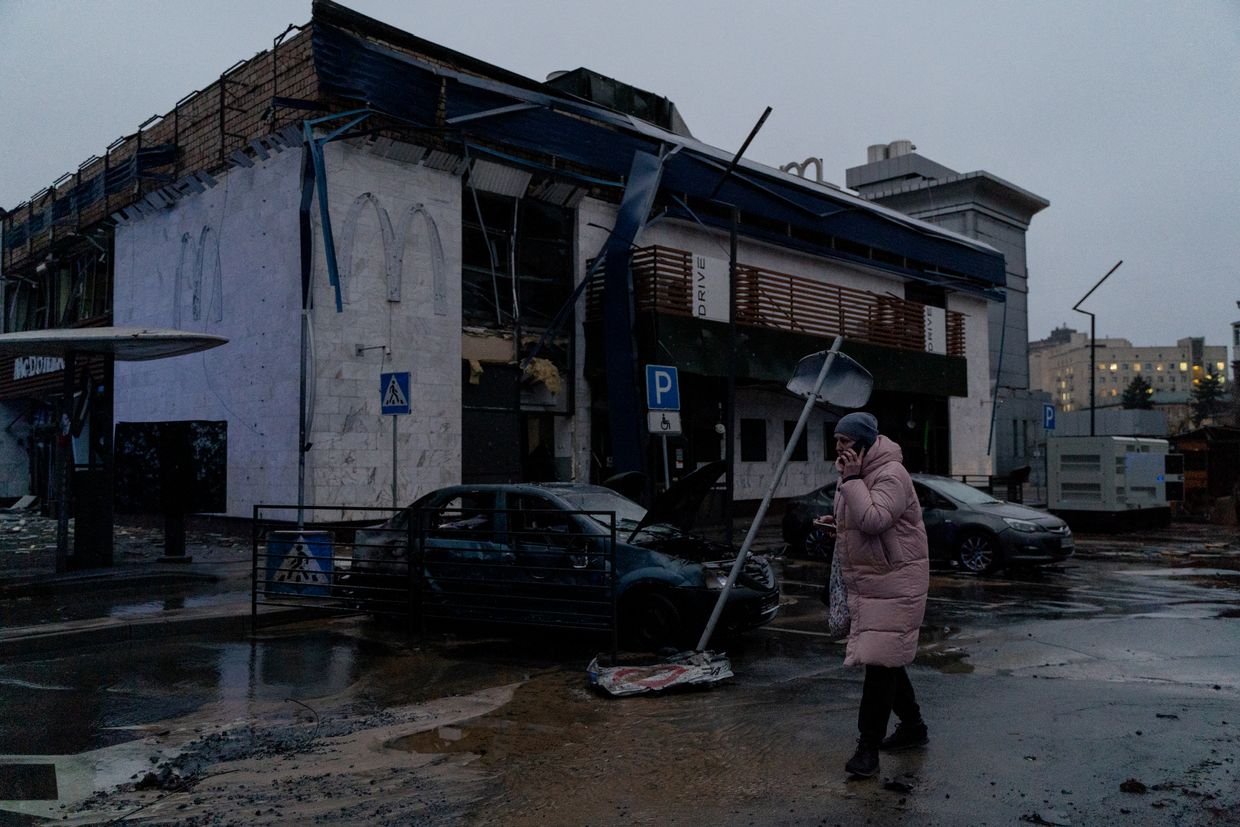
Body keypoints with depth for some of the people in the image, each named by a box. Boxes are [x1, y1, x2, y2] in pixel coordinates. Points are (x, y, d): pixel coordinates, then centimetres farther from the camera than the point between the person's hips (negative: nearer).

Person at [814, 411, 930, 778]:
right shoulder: (854, 475, 11)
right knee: (886, 658, 17)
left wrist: (852, 479, -25)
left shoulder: (891, 474, -18)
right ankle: (913, 725, 34)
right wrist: (835, 523, 4)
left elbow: (873, 520, -32)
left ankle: (869, 745, -1)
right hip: (864, 583, 10)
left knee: (880, 661, -8)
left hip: (894, 584, -10)